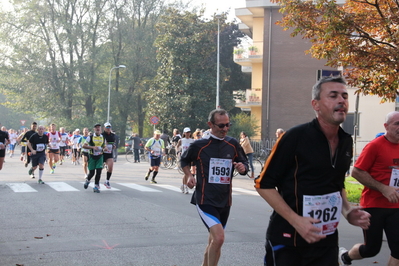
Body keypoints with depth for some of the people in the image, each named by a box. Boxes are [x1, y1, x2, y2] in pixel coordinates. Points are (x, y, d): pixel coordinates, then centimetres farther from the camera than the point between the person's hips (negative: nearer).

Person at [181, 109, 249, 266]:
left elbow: (244, 163, 12)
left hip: (224, 201, 5)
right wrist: (189, 175, -7)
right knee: (219, 238, -24)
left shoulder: (233, 144, 3)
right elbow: (184, 161, 11)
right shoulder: (199, 145, -6)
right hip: (205, 200, -5)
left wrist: (243, 168, -10)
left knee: (214, 242, 16)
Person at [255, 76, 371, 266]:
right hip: (287, 240, -5)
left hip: (326, 240, 6)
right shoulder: (296, 137, -15)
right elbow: (264, 185, -12)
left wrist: (347, 211, 2)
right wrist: (296, 220, -20)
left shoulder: (346, 142, 5)